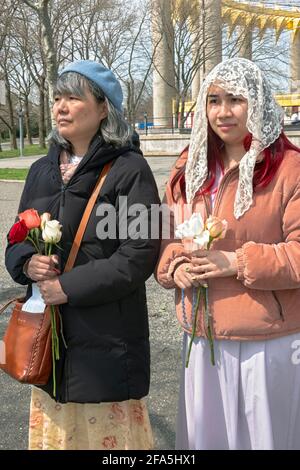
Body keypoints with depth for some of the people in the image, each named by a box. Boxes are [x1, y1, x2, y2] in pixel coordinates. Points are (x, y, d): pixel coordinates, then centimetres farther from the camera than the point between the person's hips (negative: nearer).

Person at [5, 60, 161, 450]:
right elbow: (16, 243, 15)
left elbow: (140, 254, -15)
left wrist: (68, 287, -17)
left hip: (108, 336, -5)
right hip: (48, 333, 6)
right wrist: (27, 264, -8)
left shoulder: (129, 169, -9)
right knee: (53, 431, 16)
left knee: (107, 431, 6)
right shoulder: (41, 170, 10)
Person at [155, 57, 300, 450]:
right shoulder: (190, 168, 9)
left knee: (265, 433, 12)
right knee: (206, 433, 18)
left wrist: (237, 262, -20)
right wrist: (175, 267, -6)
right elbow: (167, 237, 14)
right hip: (202, 337, 5)